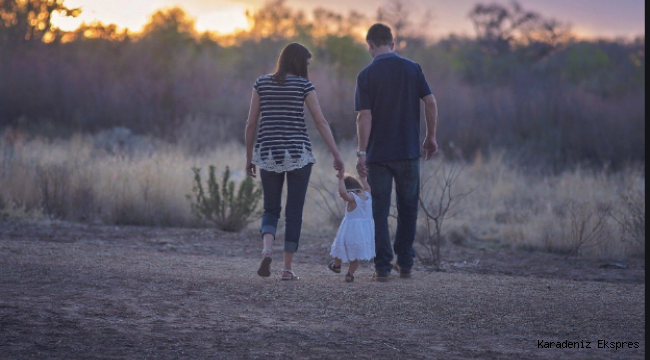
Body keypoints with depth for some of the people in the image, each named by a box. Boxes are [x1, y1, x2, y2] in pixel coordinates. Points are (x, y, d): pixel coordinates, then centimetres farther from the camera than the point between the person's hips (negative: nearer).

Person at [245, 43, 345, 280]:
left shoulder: (262, 83, 5)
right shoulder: (303, 85, -3)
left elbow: (251, 123, 4)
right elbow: (321, 122, -6)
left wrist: (249, 157, 12)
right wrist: (336, 155, -3)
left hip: (268, 154, 2)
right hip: (298, 154, -2)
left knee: (271, 210, 12)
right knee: (294, 213, 7)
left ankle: (267, 250, -16)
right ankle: (287, 268, 6)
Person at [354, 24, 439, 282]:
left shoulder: (366, 75, -5)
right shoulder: (412, 69, 1)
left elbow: (364, 116, -12)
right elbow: (431, 103, -2)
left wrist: (361, 152, -10)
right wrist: (431, 137, 8)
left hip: (378, 154, -2)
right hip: (408, 151, 2)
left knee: (379, 211, 4)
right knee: (408, 208, 15)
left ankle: (383, 267, 2)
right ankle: (405, 264, 17)